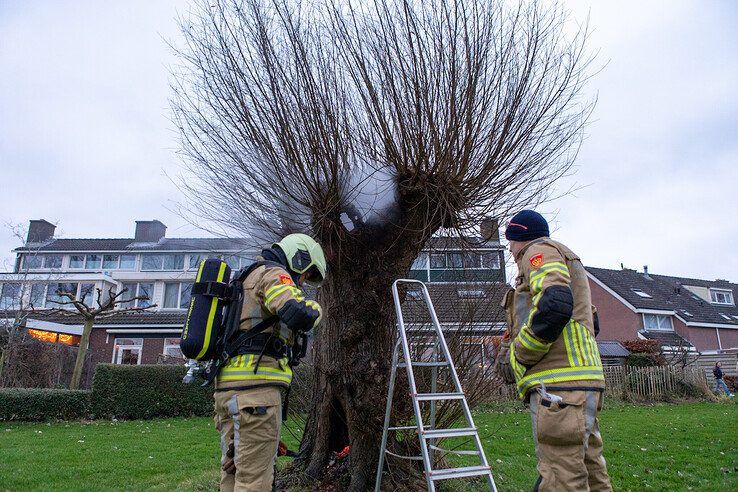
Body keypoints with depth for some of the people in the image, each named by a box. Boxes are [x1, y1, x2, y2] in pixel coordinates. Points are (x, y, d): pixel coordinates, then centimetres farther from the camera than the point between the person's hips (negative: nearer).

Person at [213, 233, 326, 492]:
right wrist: (314, 308, -1)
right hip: (255, 385, -10)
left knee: (233, 470, 15)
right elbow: (300, 313, -22)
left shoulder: (246, 278, 27)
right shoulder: (273, 273, -4)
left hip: (227, 384, 10)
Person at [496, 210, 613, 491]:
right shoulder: (568, 262, 31)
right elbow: (591, 322, 28)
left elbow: (554, 306, -21)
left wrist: (516, 357, -12)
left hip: (558, 384, -11)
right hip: (581, 381, 11)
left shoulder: (539, 250, -1)